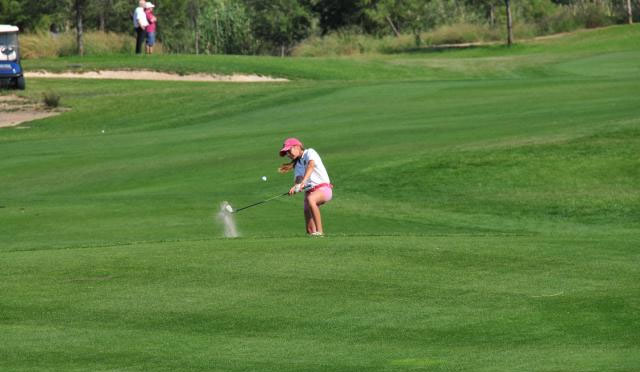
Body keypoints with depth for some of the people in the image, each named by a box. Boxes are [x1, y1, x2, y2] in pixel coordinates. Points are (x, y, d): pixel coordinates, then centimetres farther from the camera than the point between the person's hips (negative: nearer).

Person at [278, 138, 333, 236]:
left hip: (323, 188, -7)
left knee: (310, 199, -41)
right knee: (310, 231, -2)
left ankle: (319, 231, -40)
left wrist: (303, 182, -35)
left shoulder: (309, 153, 1)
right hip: (309, 191, 7)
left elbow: (311, 166, -20)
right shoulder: (297, 164, 20)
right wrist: (295, 187, -23)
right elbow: (297, 181, 2)